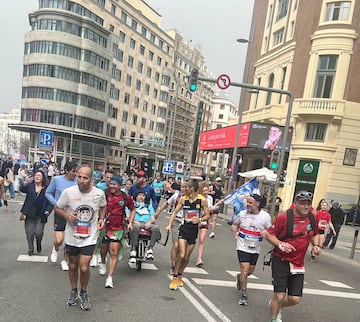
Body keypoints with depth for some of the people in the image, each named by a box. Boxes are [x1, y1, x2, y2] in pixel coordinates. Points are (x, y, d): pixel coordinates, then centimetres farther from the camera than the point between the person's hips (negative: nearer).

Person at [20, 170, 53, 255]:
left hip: (41, 215, -1)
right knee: (29, 233, 3)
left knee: (39, 233, -7)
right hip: (30, 214, 1)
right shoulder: (30, 185, 2)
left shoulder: (47, 189, 1)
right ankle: (30, 250, 24)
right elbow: (23, 190, -19)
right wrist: (25, 183, -39)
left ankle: (39, 244, 26)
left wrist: (48, 210, -12)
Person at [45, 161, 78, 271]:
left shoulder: (78, 182, -8)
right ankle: (55, 249, 31)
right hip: (60, 213, -1)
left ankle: (64, 260, 32)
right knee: (59, 240, -6)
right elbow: (48, 193, 1)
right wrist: (57, 204, -10)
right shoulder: (57, 179, -9)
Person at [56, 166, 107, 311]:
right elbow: (58, 208, 0)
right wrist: (66, 215, -19)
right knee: (73, 266, 18)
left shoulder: (99, 193, -11)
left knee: (84, 268, -5)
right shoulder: (68, 192, -14)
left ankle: (83, 293, 24)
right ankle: (74, 291, 43)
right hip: (72, 236, 1)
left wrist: (101, 219, -6)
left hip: (89, 238, -1)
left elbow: (103, 206, 11)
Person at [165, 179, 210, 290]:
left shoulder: (202, 200, -7)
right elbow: (175, 212, 5)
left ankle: (180, 275, 35)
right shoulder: (183, 199, -3)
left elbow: (207, 215, 0)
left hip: (194, 229, 1)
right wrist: (169, 224, -6)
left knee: (187, 257, 11)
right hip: (184, 228, 0)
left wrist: (200, 219, -19)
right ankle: (175, 278, 7)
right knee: (181, 254, -12)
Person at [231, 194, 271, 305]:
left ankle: (240, 277, 48)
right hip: (243, 246, -2)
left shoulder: (265, 216, -8)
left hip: (255, 248, 2)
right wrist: (235, 229, -11)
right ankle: (244, 295, 3)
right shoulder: (242, 213, -6)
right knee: (245, 268, -11)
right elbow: (235, 224, 11)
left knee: (251, 270, 15)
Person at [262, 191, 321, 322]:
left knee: (295, 299, 7)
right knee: (280, 295, -5)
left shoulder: (312, 218, 0)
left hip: (298, 264, 5)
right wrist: (280, 244, -25)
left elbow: (315, 234, 19)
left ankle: (275, 305, 38)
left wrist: (316, 245, 0)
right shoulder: (284, 218, -16)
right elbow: (269, 234, -9)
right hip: (281, 261, -5)